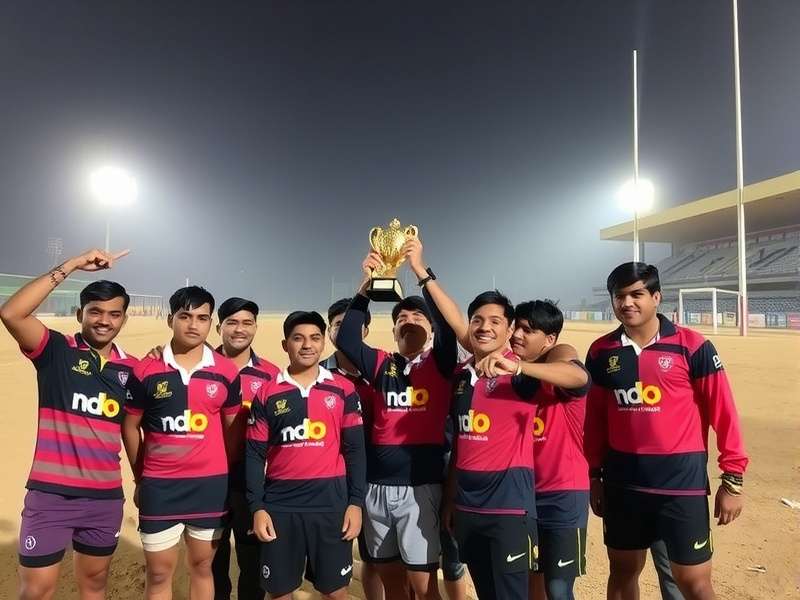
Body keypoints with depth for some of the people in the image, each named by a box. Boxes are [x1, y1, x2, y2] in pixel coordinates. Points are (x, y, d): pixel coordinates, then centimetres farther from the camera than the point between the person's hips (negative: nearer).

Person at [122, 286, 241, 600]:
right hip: (159, 486, 0)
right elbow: (130, 425, 4)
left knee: (202, 565, 17)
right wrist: (140, 477, 7)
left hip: (211, 484, 1)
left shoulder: (226, 371, -4)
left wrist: (227, 474, 6)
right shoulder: (146, 370, -6)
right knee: (158, 573, 12)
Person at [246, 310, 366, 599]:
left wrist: (356, 502, -3)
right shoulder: (267, 394, 1)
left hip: (331, 502, 0)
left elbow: (355, 449, 1)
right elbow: (255, 454, 2)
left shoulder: (343, 389, 0)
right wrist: (257, 507, -4)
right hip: (280, 504, 1)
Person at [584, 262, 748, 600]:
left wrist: (732, 477, -5)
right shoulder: (601, 352, 1)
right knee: (623, 571, 17)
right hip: (622, 481, 4)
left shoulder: (692, 346, -9)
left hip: (681, 481, -3)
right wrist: (595, 475, 11)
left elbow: (722, 411, -5)